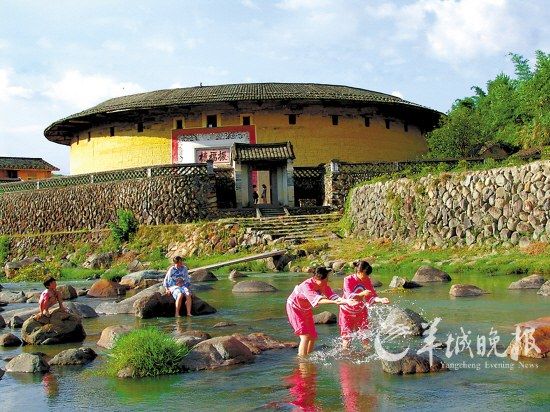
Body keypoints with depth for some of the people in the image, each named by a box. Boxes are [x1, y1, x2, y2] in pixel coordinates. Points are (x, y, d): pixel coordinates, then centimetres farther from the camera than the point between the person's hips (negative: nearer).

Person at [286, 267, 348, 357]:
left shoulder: (324, 285, -13)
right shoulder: (307, 286, -35)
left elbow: (332, 295, -23)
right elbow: (317, 300, -48)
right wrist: (334, 302, -61)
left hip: (306, 309, 8)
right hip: (294, 308, -8)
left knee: (313, 336, 9)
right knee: (305, 336, -18)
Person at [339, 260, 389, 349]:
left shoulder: (367, 280, -7)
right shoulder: (348, 280, -20)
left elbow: (372, 296, -9)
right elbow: (349, 296, -31)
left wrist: (380, 300, -30)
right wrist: (362, 294, -48)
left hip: (361, 311, 3)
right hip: (348, 311, -3)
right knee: (347, 336, 2)